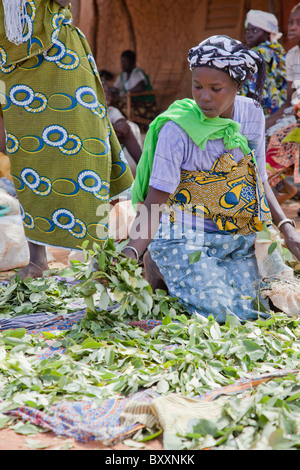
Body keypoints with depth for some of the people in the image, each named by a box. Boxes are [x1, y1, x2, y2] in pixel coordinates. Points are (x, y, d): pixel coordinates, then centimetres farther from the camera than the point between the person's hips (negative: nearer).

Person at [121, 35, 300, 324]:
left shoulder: (252, 114, 1)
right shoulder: (177, 129, -16)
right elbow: (155, 202, -17)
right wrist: (131, 251, -32)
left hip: (238, 239, 5)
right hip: (186, 236, -5)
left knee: (246, 313, -6)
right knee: (215, 312, -21)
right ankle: (160, 268, 8)